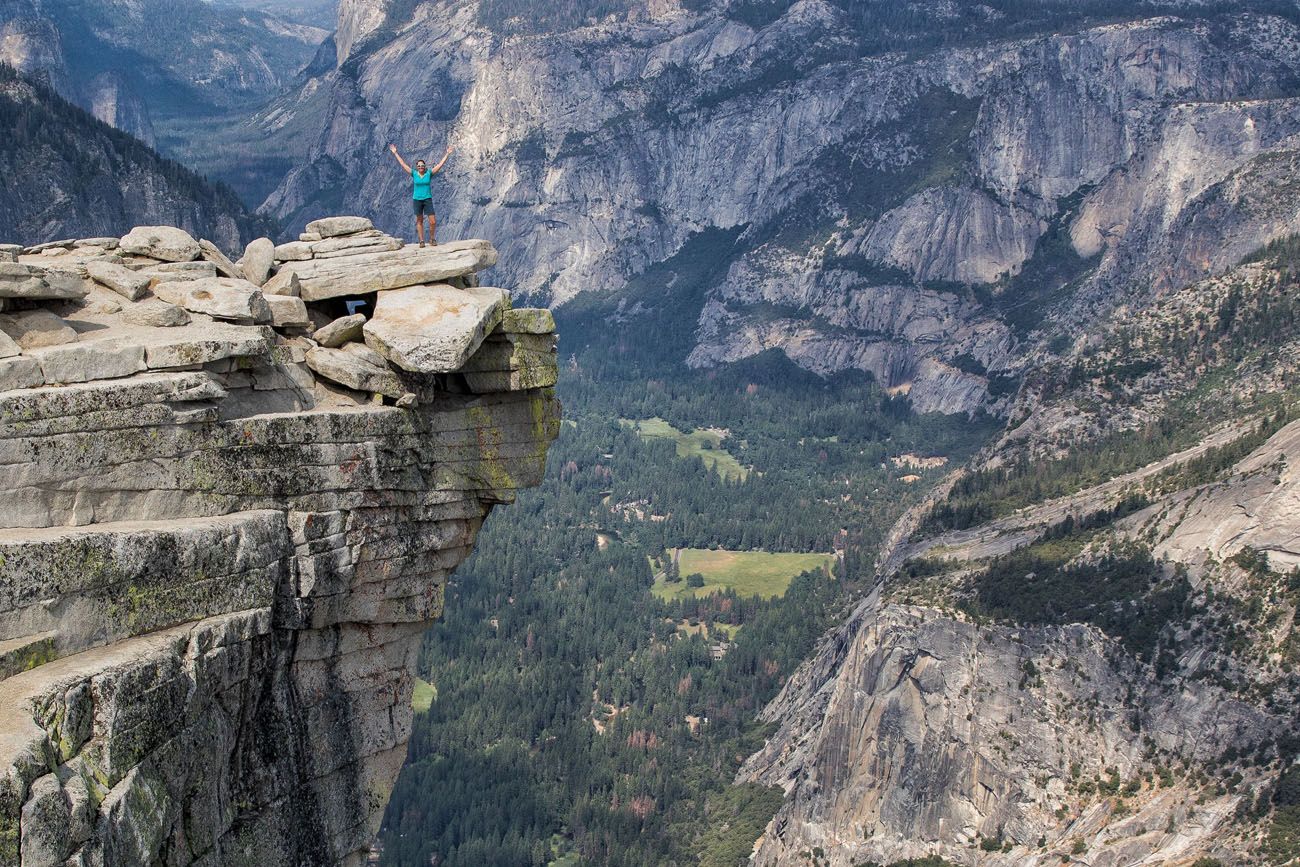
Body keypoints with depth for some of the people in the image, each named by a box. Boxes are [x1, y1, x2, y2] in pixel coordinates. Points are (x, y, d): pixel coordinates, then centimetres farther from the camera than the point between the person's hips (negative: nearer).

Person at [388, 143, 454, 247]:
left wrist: (447, 154, -5)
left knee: (433, 222, -7)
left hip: (428, 199, -1)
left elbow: (441, 164, -2)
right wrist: (395, 153, 4)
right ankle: (421, 241, 13)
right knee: (419, 221, 6)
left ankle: (432, 239, 14)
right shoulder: (414, 174, 0)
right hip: (417, 199, 1)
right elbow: (403, 164, 3)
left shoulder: (429, 173, -1)